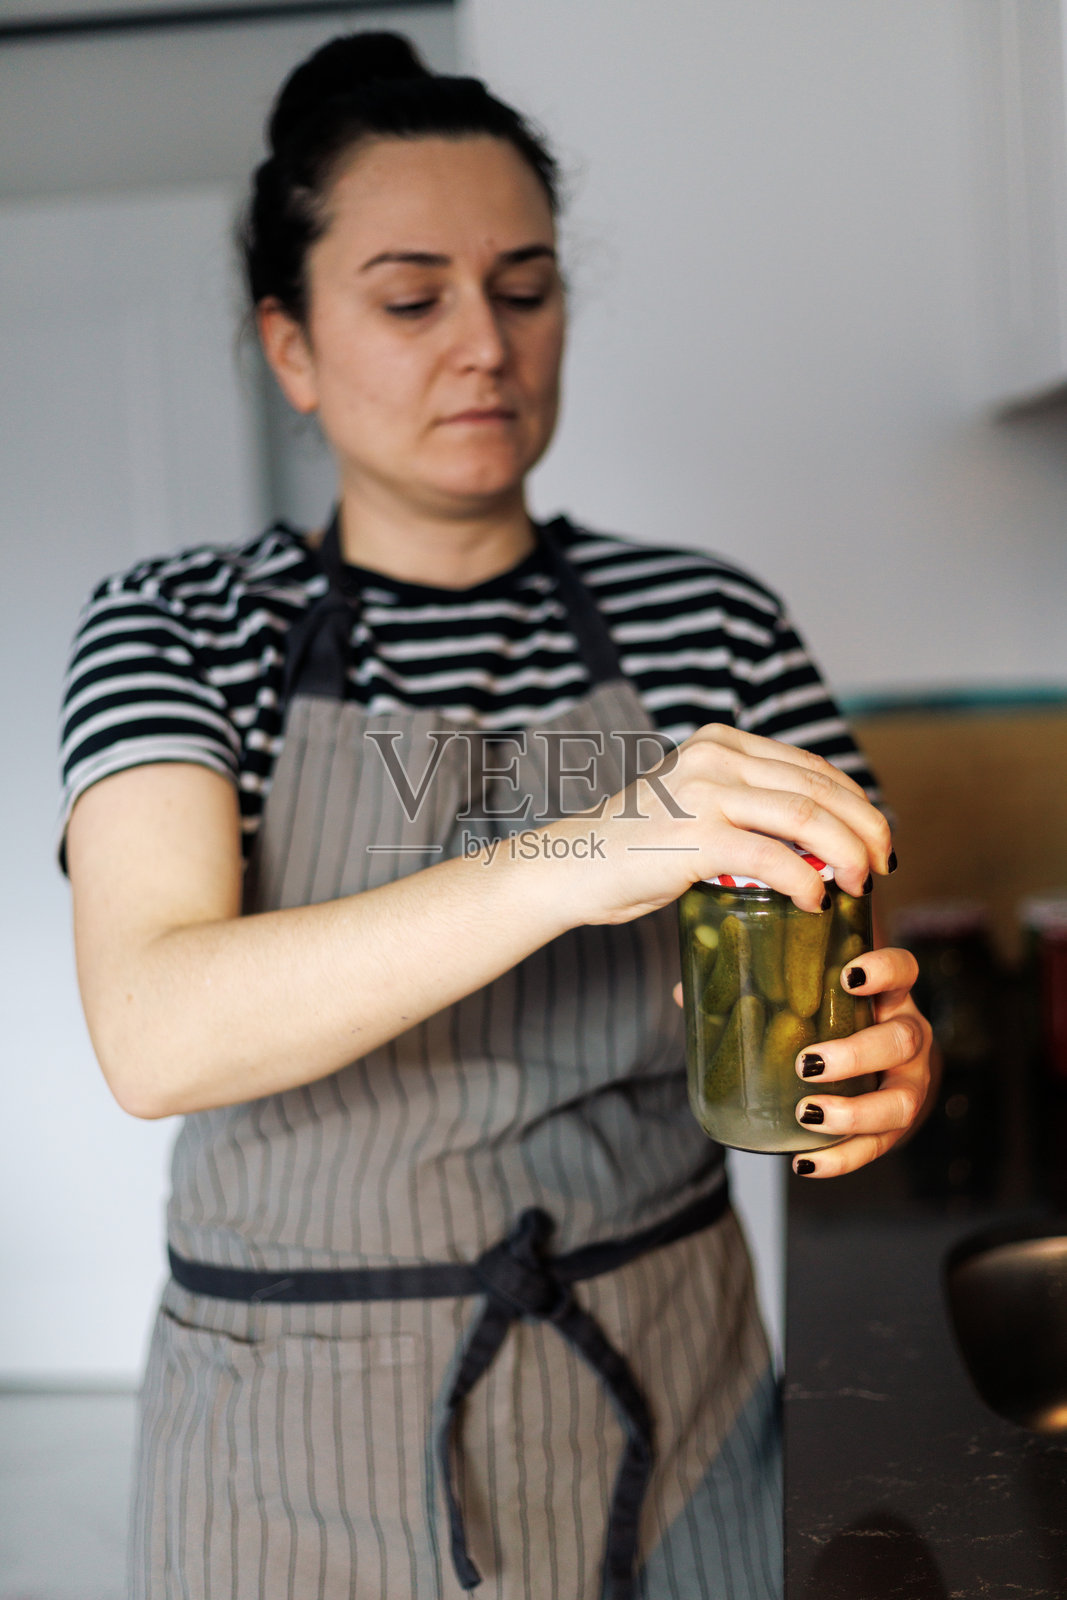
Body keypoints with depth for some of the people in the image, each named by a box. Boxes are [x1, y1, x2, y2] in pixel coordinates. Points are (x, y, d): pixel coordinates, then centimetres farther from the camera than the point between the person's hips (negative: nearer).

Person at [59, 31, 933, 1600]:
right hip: (308, 1450, -1)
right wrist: (576, 857, -37)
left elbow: (858, 967, 0)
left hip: (670, 1410, 2)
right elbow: (157, 1033, -23)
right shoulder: (183, 630, -7)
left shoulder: (707, 620, -2)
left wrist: (884, 1060, -24)